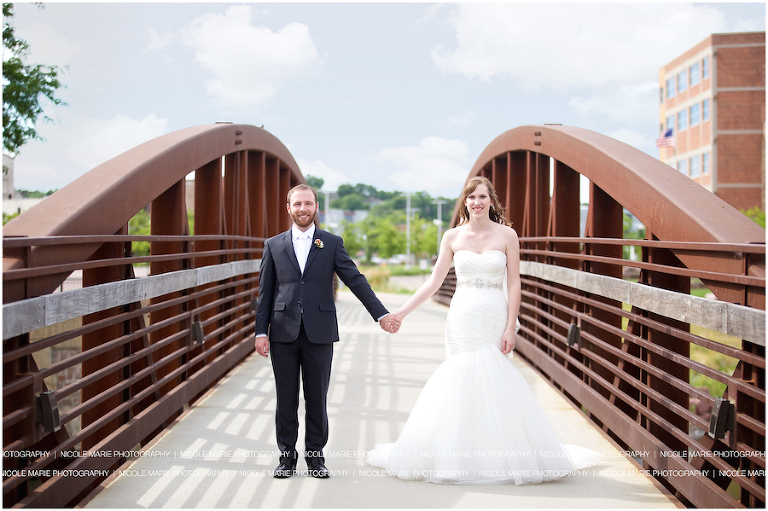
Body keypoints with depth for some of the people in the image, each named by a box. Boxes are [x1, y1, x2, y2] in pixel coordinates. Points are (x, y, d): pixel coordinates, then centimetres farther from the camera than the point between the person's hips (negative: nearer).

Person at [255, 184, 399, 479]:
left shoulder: (332, 243, 6)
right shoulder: (273, 245, 9)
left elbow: (355, 280, 2)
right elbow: (265, 292, 8)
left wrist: (381, 314, -6)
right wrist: (261, 331, 1)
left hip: (319, 333, -1)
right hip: (283, 333, 1)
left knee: (317, 398, 5)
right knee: (286, 399, 6)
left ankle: (315, 455, 17)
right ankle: (287, 456, 17)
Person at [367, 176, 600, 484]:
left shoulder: (506, 235, 0)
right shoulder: (453, 237, 4)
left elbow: (514, 285, -2)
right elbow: (434, 281, 6)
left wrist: (511, 328, -8)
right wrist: (401, 312, 1)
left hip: (495, 320, -1)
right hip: (462, 319, 2)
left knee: (494, 387, -2)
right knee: (460, 384, 2)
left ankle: (505, 458, 15)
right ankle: (460, 458, 15)